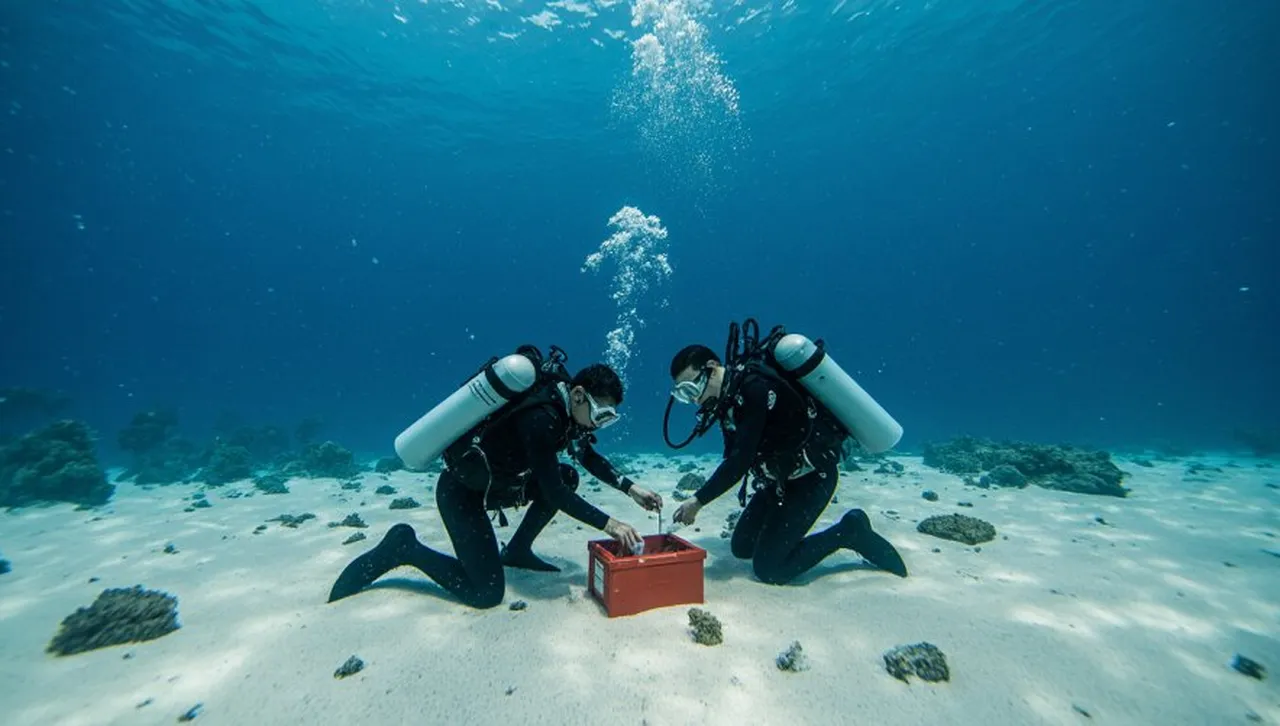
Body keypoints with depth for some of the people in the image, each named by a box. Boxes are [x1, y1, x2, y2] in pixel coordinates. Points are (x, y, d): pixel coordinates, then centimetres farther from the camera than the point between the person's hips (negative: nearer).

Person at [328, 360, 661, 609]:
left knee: (568, 476, 5)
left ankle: (517, 551, 17)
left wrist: (632, 489, 2)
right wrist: (609, 524, -23)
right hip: (461, 492, -9)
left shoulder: (562, 406, -2)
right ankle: (404, 549, 6)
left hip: (491, 482, 9)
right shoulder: (541, 418, -30)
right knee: (486, 592, -7)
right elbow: (553, 493, -28)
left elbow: (590, 458, 10)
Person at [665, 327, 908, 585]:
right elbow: (733, 457, 5)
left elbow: (741, 460, -30)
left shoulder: (753, 389, -27)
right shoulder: (729, 396, 1)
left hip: (812, 475, -9)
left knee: (769, 568, -8)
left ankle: (849, 531, 5)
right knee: (742, 546, 11)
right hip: (783, 477, 9)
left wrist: (698, 500, -24)